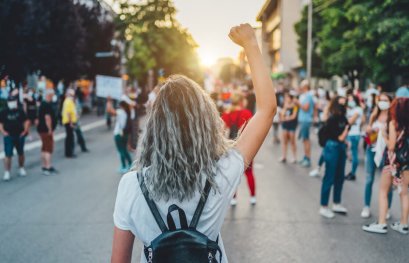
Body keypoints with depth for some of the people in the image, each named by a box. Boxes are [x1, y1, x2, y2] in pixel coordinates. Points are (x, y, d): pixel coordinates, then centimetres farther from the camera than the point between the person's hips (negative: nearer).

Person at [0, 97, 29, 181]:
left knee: (21, 153, 15)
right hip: (8, 137, -2)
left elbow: (26, 121, 8)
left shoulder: (20, 111, 3)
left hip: (19, 136, 2)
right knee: (8, 155, -8)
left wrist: (25, 131, -3)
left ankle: (21, 168, 34)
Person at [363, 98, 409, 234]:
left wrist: (384, 135, -1)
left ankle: (381, 224, 3)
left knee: (383, 192, 4)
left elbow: (391, 146, -16)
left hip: (393, 159, -6)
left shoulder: (393, 123, -14)